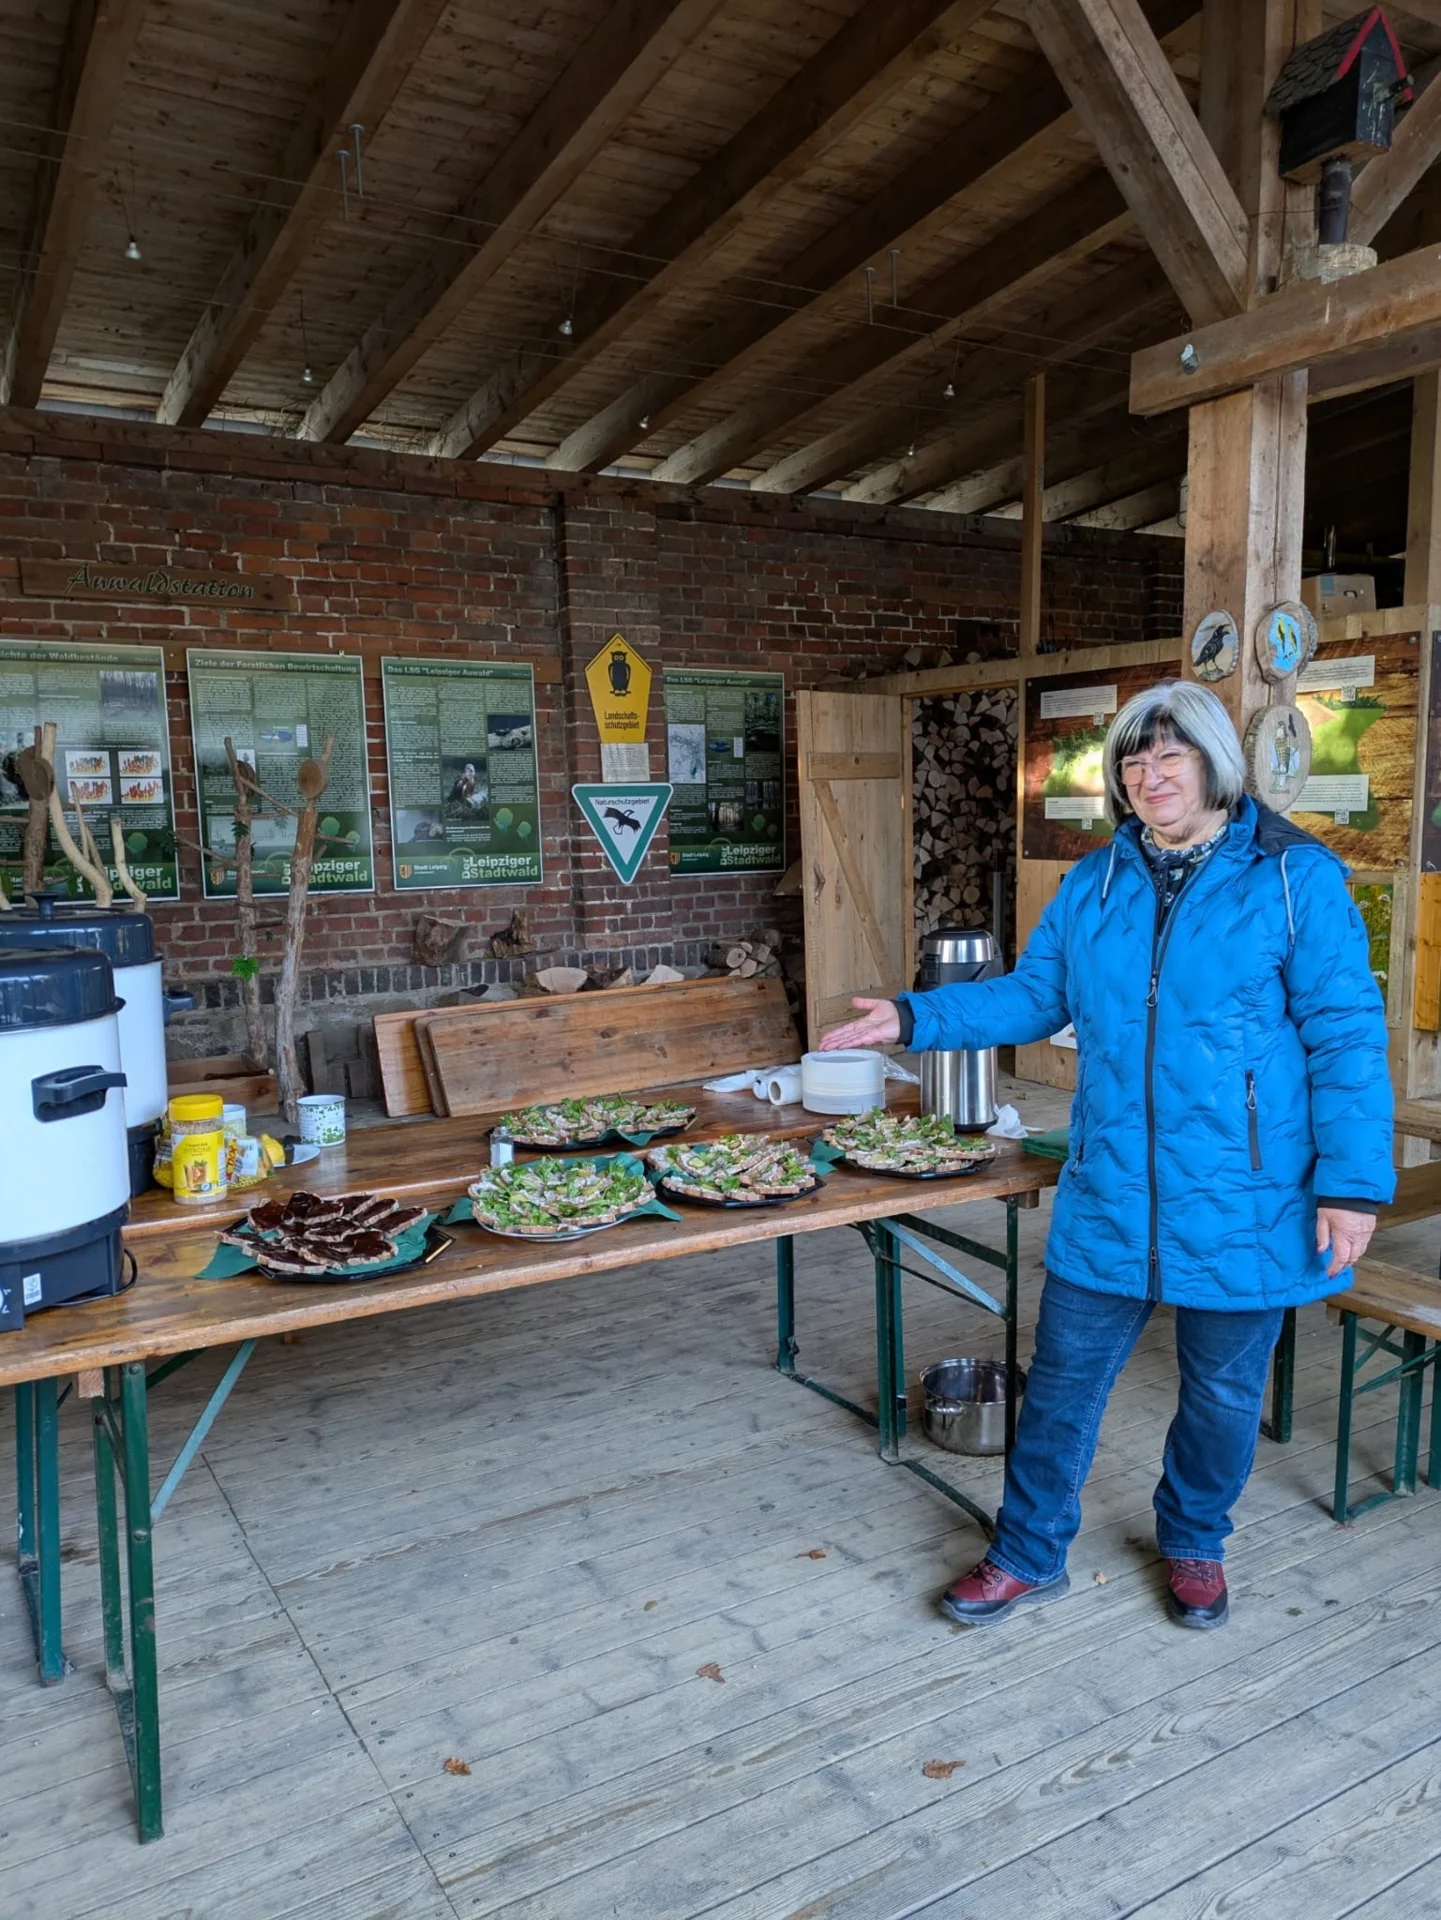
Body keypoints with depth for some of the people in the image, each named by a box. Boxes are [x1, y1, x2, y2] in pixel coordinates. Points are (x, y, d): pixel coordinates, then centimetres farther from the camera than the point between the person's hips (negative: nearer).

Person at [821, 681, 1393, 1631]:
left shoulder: (1296, 876, -8)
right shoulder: (1095, 882, 5)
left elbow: (1346, 1037, -8)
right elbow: (1032, 995, 10)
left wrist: (1353, 1182, -12)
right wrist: (917, 1018, -1)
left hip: (1242, 1204, -2)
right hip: (1111, 1197, 3)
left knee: (1224, 1392, 16)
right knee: (1064, 1378, 11)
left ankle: (1195, 1545, 43)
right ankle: (1030, 1555, 30)